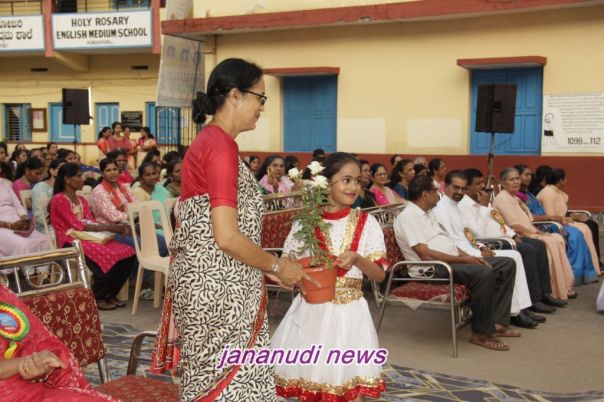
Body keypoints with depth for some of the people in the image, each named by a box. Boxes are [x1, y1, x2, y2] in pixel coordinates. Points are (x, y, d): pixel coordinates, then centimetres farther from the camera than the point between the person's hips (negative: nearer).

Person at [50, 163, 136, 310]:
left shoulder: (82, 200, 20)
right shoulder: (59, 199, -5)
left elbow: (91, 222, 7)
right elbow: (76, 225, -13)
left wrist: (114, 227, -12)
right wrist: (106, 227, -19)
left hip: (87, 237, 7)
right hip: (71, 241, -7)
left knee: (128, 253, -14)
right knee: (108, 257, -32)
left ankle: (110, 294, -3)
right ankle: (96, 297, -12)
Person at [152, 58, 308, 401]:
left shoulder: (208, 141, 13)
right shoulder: (221, 145, -17)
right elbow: (227, 237, -23)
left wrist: (267, 267, 15)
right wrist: (276, 265, -8)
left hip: (210, 280, 10)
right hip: (218, 287, -10)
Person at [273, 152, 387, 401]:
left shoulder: (366, 223, -2)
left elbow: (379, 275, -2)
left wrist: (356, 259, -20)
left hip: (349, 313, 0)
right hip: (310, 311, 1)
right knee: (307, 381, 9)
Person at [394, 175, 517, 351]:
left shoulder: (426, 214, 21)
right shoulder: (407, 217, -11)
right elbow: (425, 254, -20)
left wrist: (469, 256, 2)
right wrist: (462, 259, -17)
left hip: (452, 261, 10)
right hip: (433, 268, -10)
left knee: (507, 263, 2)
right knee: (484, 273, -33)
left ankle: (497, 322, -1)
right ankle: (481, 333, -20)